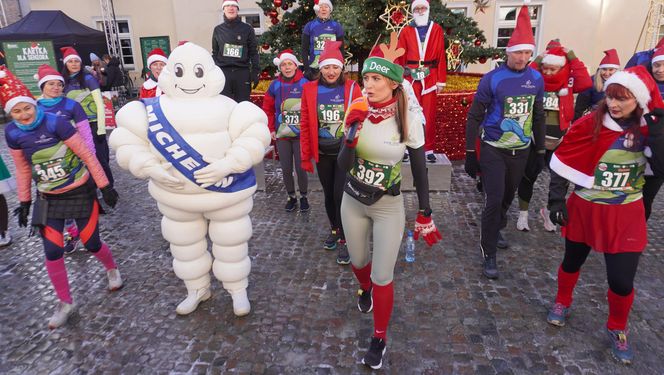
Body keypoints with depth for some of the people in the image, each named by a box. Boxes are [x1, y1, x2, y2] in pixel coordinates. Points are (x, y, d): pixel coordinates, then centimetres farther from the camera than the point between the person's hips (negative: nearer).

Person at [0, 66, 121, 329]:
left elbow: (87, 155, -15)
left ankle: (112, 270, 38)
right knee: (52, 252, 1)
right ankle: (65, 302, 21)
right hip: (48, 198, 4)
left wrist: (104, 186, -13)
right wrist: (24, 201, 12)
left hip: (81, 192, -4)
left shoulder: (55, 122, -20)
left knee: (91, 244, 3)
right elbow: (22, 168, 8)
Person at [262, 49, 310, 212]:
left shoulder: (305, 84, -5)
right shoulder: (275, 85, 2)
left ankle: (303, 197, 23)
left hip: (300, 135, -2)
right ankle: (291, 197, 28)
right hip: (282, 135, 2)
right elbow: (268, 109, 10)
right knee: (286, 169, 9)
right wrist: (271, 129, 6)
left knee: (300, 168, 1)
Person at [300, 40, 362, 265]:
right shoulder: (310, 89, -1)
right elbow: (305, 124, 1)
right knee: (328, 195, 14)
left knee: (340, 195, -6)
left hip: (346, 151, -2)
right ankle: (334, 230, 37)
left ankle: (344, 240, 11)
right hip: (322, 153, 3)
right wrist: (305, 157, 2)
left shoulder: (352, 88, -5)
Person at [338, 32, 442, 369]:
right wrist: (353, 132, -26)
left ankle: (380, 338, 26)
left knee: (382, 277, 1)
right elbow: (344, 165, -10)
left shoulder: (409, 118, -15)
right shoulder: (358, 111, -9)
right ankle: (364, 289, 59)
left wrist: (425, 215, -1)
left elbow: (419, 170, -6)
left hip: (389, 207, -3)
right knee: (358, 261, 23)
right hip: (353, 201, 3)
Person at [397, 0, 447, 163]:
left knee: (429, 114, 4)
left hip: (430, 77, 0)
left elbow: (441, 56, 3)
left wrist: (441, 80, -2)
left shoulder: (437, 29, 6)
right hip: (411, 77, 0)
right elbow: (401, 57, 4)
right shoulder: (406, 31, 7)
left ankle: (428, 149, 12)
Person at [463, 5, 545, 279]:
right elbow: (475, 117, -8)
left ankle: (494, 231, 44)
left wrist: (540, 151, 14)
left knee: (508, 197, 18)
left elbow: (538, 117, 12)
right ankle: (489, 254, 6)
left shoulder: (536, 79, 1)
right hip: (493, 150, -5)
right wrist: (470, 154, -10)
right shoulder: (492, 79, -13)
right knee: (494, 200, -9)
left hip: (521, 151, 5)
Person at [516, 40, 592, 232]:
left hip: (560, 141, 2)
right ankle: (523, 213, 23)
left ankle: (548, 211, 31)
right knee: (528, 176, 5)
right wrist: (537, 62, -18)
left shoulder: (568, 82, 0)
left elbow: (586, 83, -18)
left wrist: (572, 58, -14)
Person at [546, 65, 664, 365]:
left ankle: (617, 330, 28)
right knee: (573, 261, 18)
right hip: (584, 209, 0)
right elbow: (563, 161, -6)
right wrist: (556, 199, -8)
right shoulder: (589, 124, -11)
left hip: (625, 216, 1)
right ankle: (562, 303, 46)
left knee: (622, 280, 0)